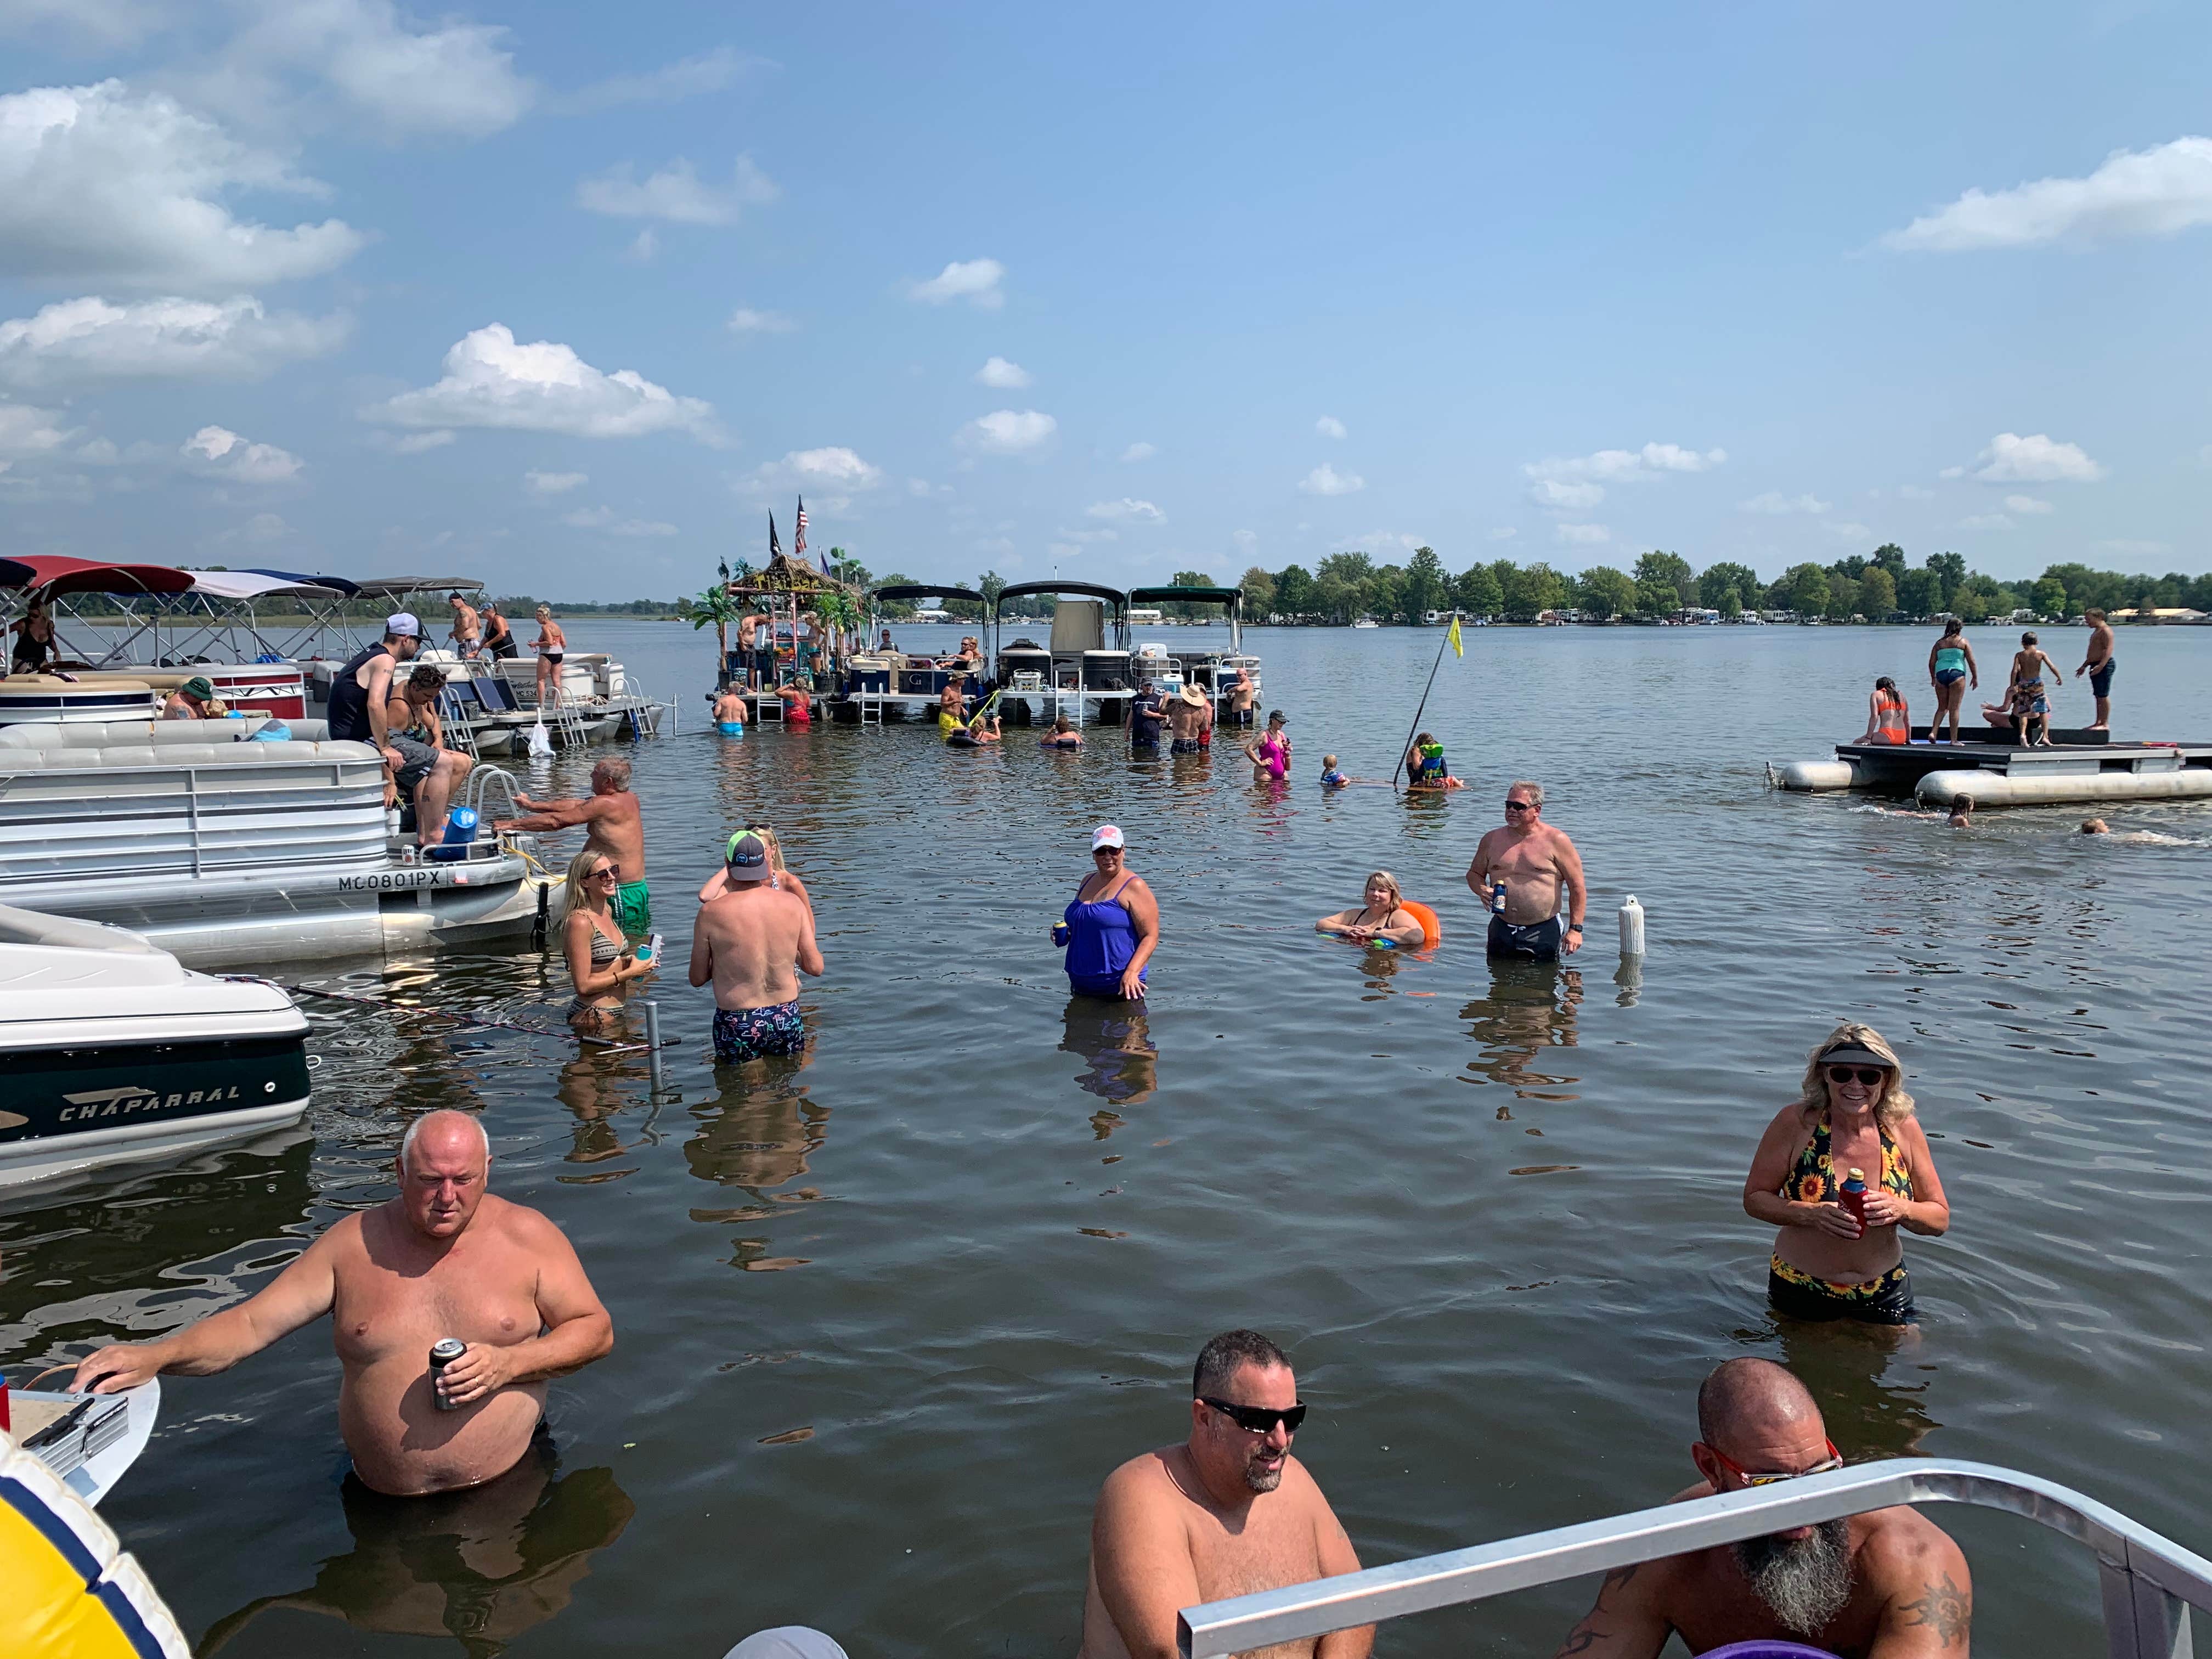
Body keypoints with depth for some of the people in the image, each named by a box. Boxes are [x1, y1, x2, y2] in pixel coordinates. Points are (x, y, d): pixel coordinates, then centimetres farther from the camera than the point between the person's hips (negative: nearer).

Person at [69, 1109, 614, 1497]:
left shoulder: (528, 1236, -3)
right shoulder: (354, 1243, 0)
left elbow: (596, 1329, 0)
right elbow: (251, 1323, -1)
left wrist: (508, 1363, -15)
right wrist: (154, 1356, -18)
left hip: (508, 1488, -2)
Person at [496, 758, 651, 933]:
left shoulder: (605, 804, -17)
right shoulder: (629, 799, 11)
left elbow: (557, 821, -11)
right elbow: (576, 806, 18)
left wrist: (513, 824, -3)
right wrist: (533, 806, 21)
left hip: (621, 895, -10)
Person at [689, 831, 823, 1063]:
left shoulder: (711, 913, -10)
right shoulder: (792, 903, -4)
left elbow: (697, 978, -1)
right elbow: (815, 967, 1)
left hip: (737, 1024, -2)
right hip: (787, 1017, 2)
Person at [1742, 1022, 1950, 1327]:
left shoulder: (1902, 1129, -9)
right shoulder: (1795, 1122, -17)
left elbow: (1940, 1219, -2)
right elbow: (1754, 1198, -10)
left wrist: (1901, 1210, -24)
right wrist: (1812, 1214, -28)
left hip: (1884, 1296, 2)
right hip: (1800, 1293, -2)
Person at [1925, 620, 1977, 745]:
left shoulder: (1939, 643, 13)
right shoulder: (1963, 642, 5)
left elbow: (1932, 663, 11)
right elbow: (1971, 662, 1)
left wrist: (1933, 678, 23)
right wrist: (1975, 677, 10)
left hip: (1941, 674, 3)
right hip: (1957, 674, -3)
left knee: (1942, 708, 15)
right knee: (1954, 708, -2)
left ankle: (1933, 732, -3)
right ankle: (1954, 739, -2)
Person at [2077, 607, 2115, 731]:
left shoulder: (2105, 630, -11)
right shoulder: (2097, 631, 21)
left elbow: (2108, 650, -22)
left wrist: (2101, 666, -31)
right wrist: (2084, 666, 30)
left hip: (2105, 665, -11)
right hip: (2096, 666, 11)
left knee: (2103, 696, -10)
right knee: (2098, 696, 11)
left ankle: (2106, 724, -9)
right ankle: (2098, 722, 14)